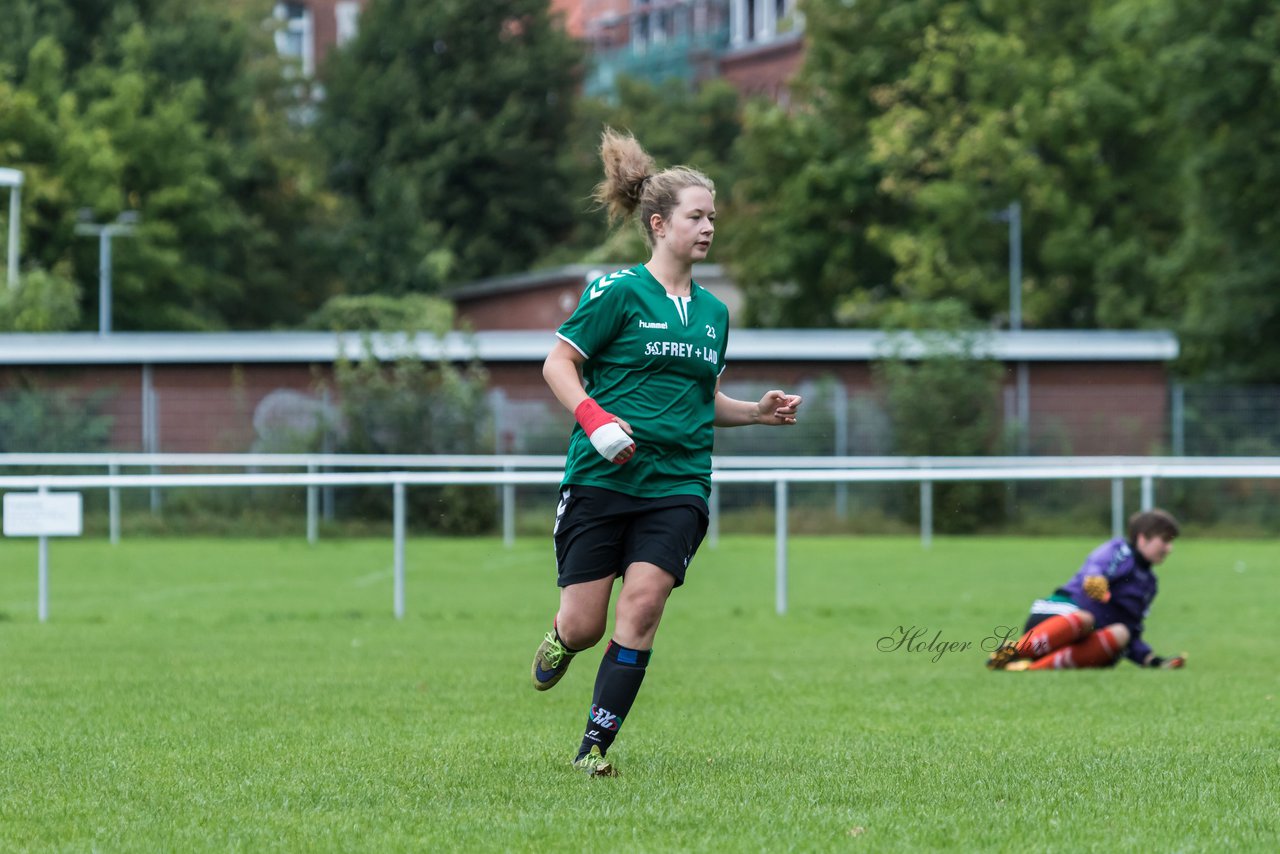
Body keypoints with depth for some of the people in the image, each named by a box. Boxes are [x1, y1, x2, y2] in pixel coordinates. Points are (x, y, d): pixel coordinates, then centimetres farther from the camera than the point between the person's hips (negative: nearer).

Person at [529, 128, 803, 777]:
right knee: (585, 625, -3)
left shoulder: (712, 312, 15)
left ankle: (595, 745, -11)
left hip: (678, 485, 4)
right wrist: (593, 414, -19)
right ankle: (560, 641, 37)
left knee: (643, 602, -17)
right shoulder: (620, 292, -4)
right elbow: (558, 363, -3)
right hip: (601, 479, -4)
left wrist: (759, 411, 9)